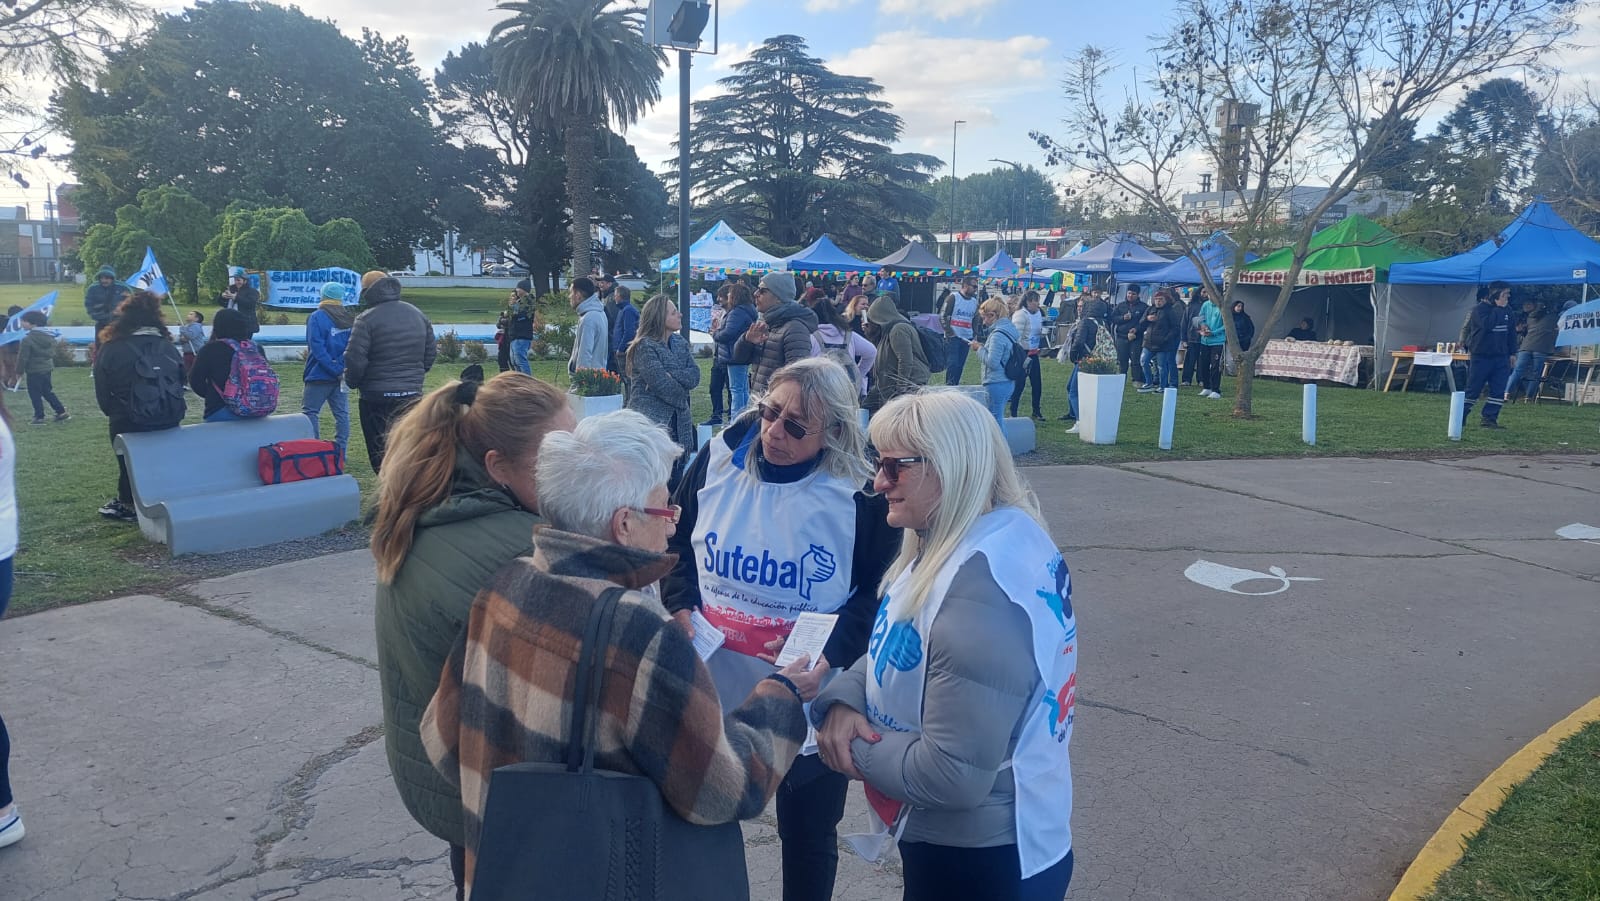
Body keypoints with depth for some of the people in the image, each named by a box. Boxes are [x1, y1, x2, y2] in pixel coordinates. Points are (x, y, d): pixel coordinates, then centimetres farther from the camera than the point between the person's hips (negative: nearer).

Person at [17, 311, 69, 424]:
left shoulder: (27, 340, -17)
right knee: (48, 392, 18)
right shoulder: (50, 337, 5)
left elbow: (23, 358, -14)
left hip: (34, 371, -7)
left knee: (35, 395, 3)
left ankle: (39, 417, 5)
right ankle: (61, 412, 15)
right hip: (48, 369, 7)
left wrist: (19, 371, -5)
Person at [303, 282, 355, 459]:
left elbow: (317, 348, -17)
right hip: (342, 375, 5)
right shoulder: (350, 319, 5)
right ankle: (340, 452, 9)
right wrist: (341, 370, -3)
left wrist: (335, 370, -16)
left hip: (319, 375, -5)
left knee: (310, 412, 2)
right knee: (342, 414, 8)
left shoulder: (317, 317, -9)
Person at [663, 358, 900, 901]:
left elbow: (880, 589, -7)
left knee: (808, 835, 18)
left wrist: (829, 652, -20)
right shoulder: (719, 458, -5)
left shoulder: (860, 492, -14)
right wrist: (683, 605, -9)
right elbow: (675, 542, 7)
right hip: (713, 690, 3)